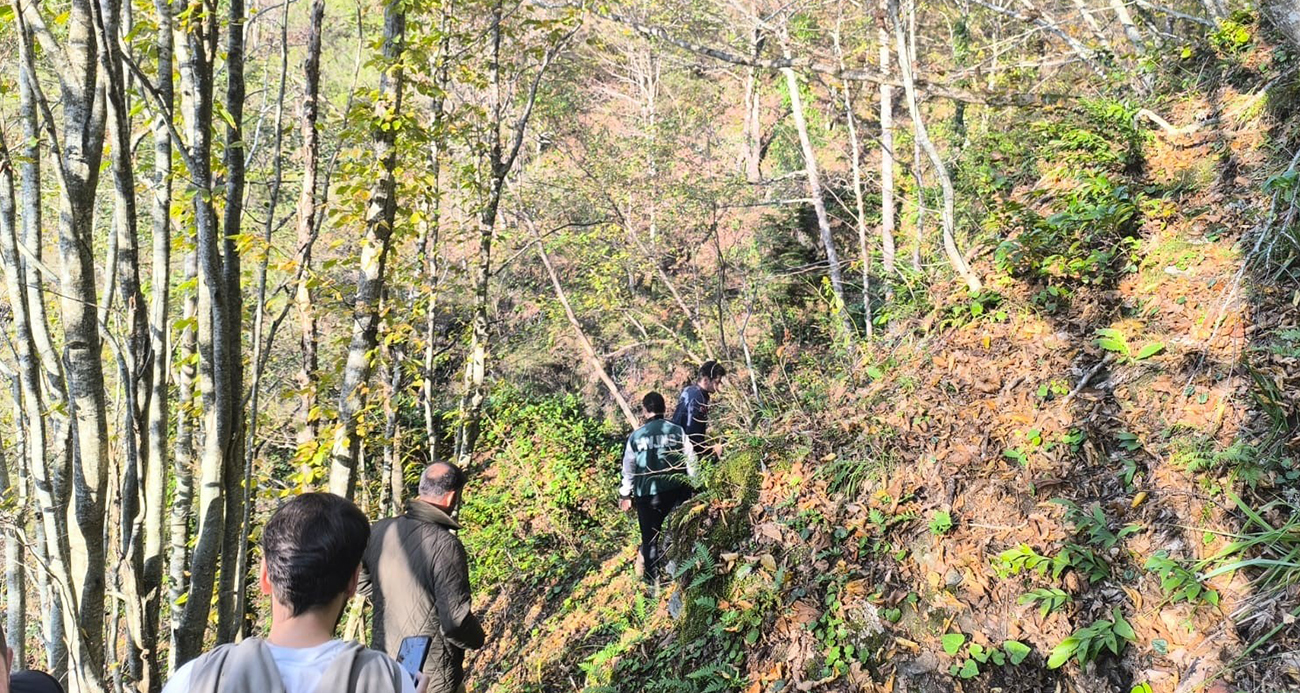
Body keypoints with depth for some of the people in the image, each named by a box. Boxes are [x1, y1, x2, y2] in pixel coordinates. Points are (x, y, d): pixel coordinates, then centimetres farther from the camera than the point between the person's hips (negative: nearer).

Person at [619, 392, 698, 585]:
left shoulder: (636, 436, -2)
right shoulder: (678, 431, -3)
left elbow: (628, 469, 6)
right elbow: (691, 462, 0)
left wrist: (625, 495, 17)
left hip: (647, 494, 0)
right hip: (676, 491, 0)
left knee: (650, 537, 10)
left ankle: (652, 579, 15)